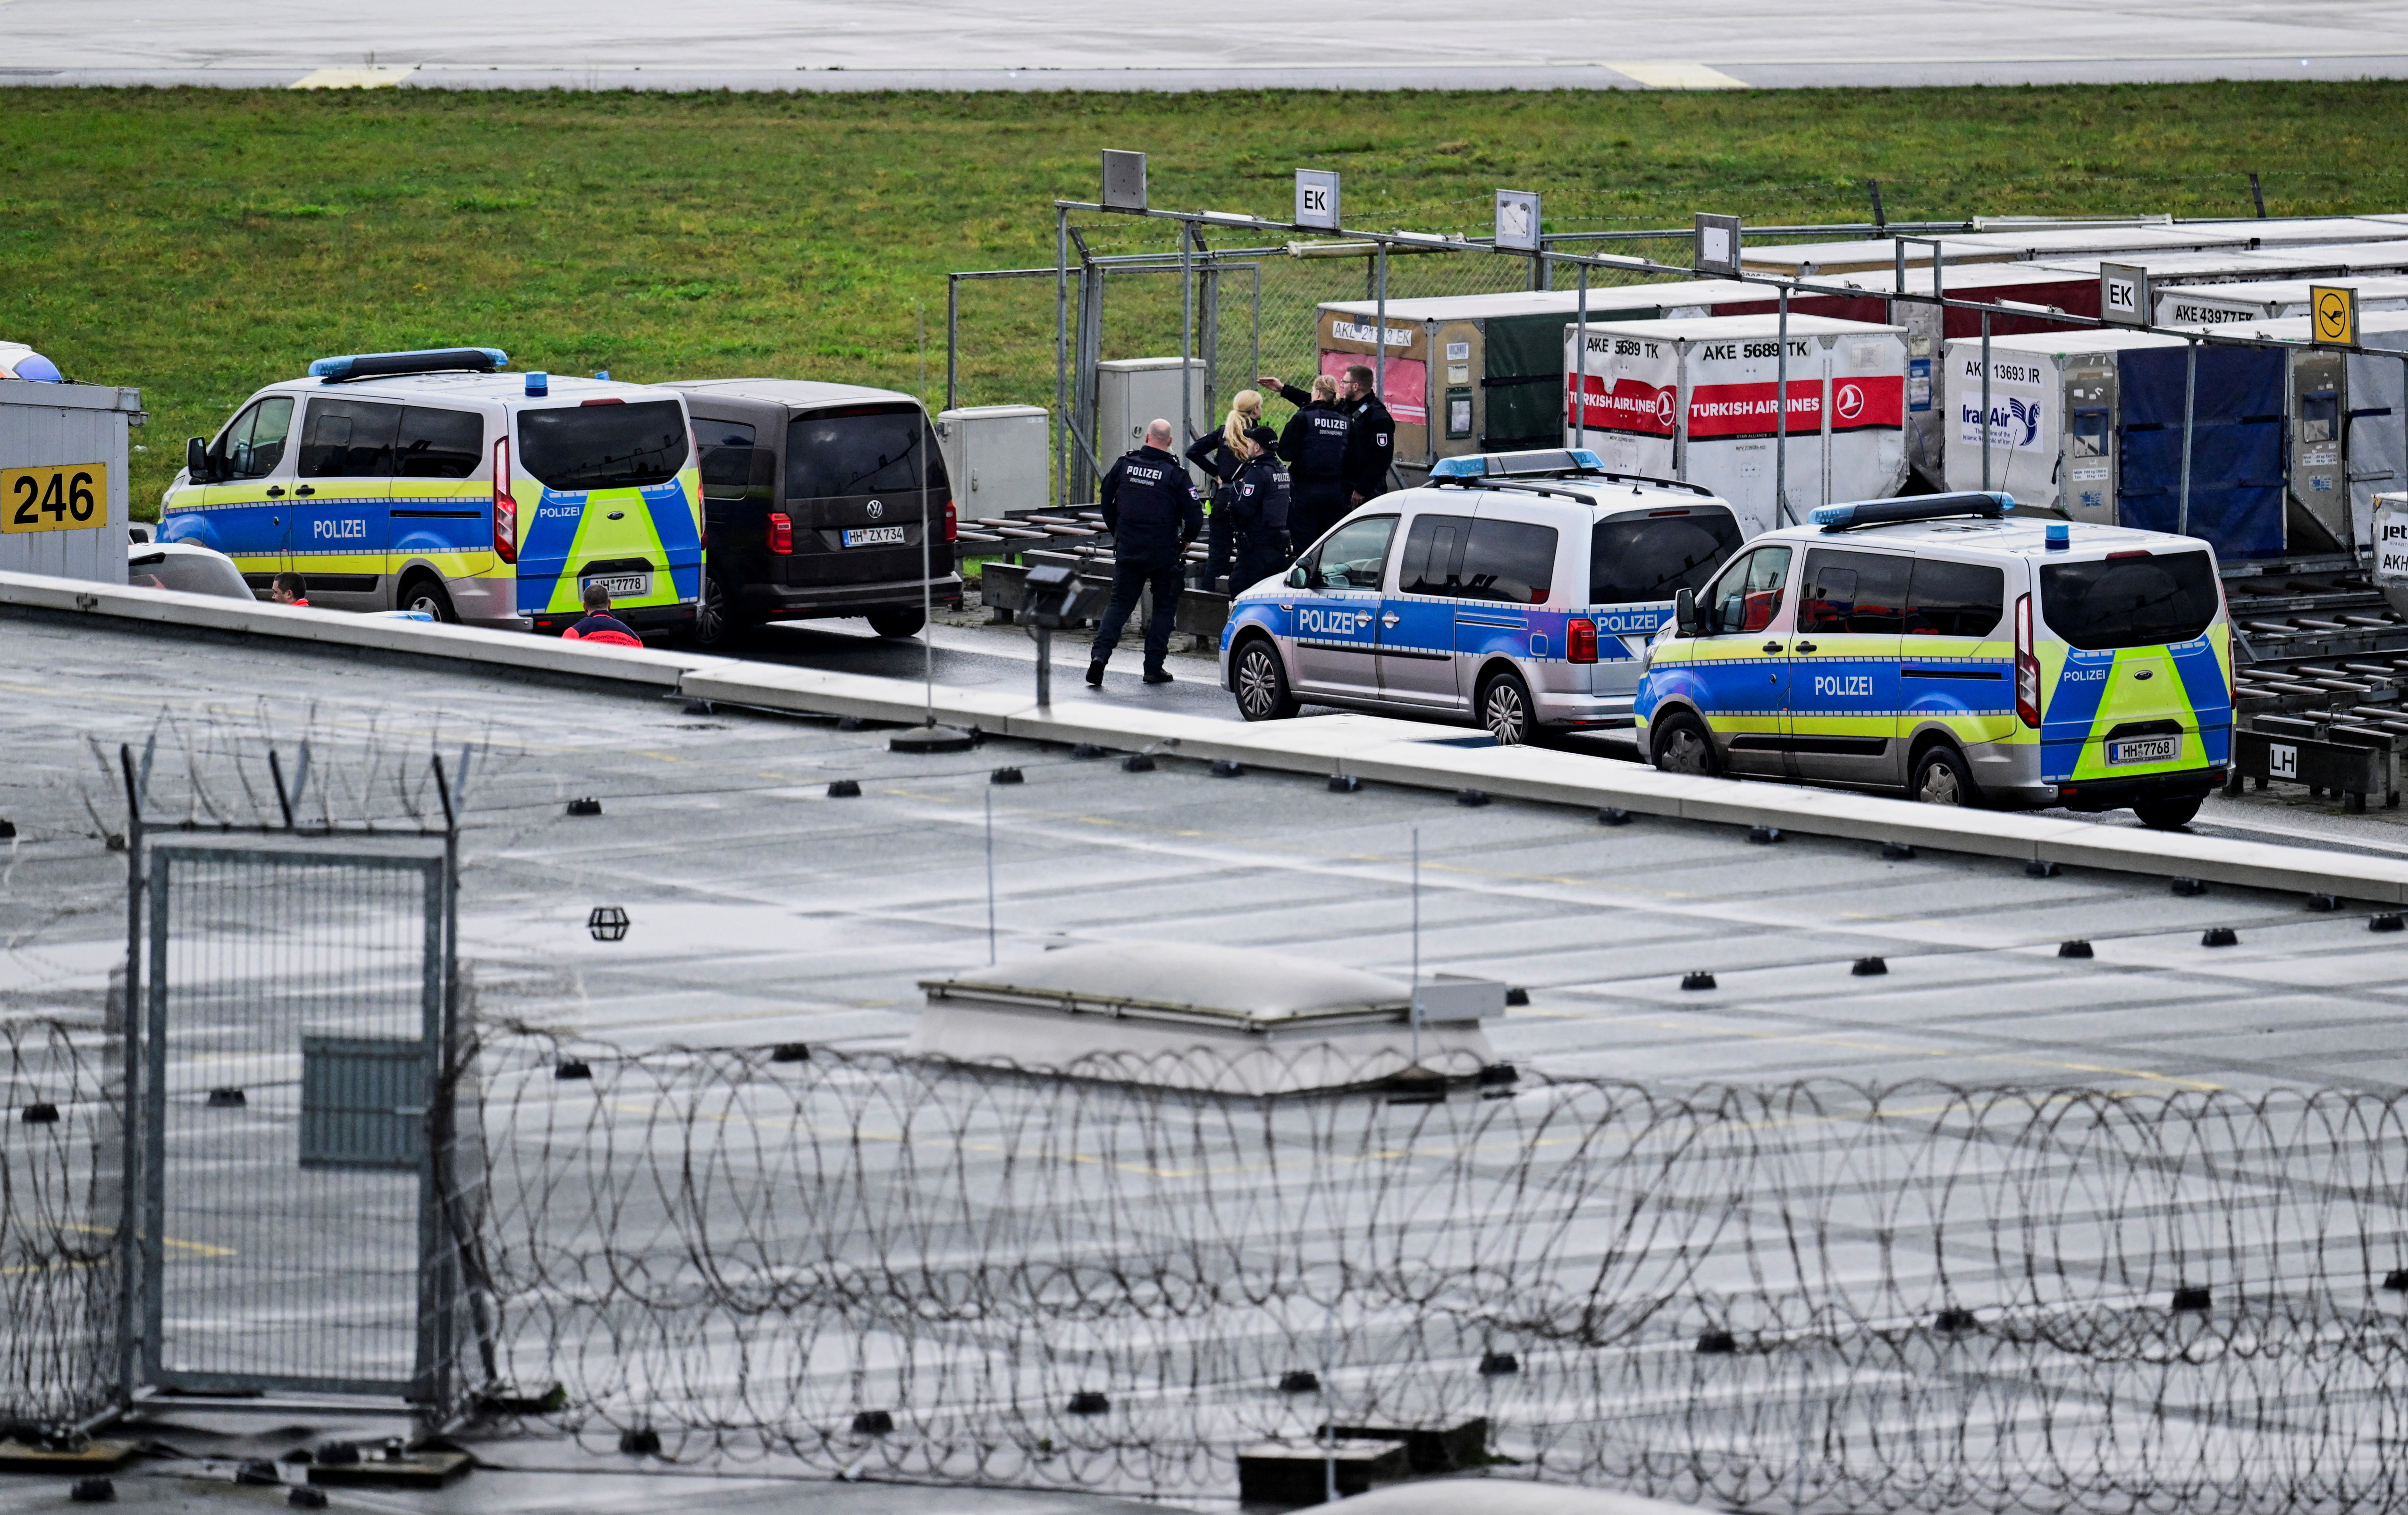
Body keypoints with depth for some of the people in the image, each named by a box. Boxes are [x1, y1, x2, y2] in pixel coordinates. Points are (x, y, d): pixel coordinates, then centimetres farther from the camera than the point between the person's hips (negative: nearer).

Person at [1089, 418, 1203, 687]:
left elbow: (1106, 500, 12)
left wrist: (1117, 532, 26)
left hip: (1127, 551, 2)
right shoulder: (1175, 474, -9)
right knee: (1165, 607, 12)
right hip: (1163, 553, -2)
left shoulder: (1124, 465, 0)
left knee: (1120, 603, 10)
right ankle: (1154, 667, 9)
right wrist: (1185, 541, 10)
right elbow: (1195, 516, -10)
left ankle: (1101, 653, -10)